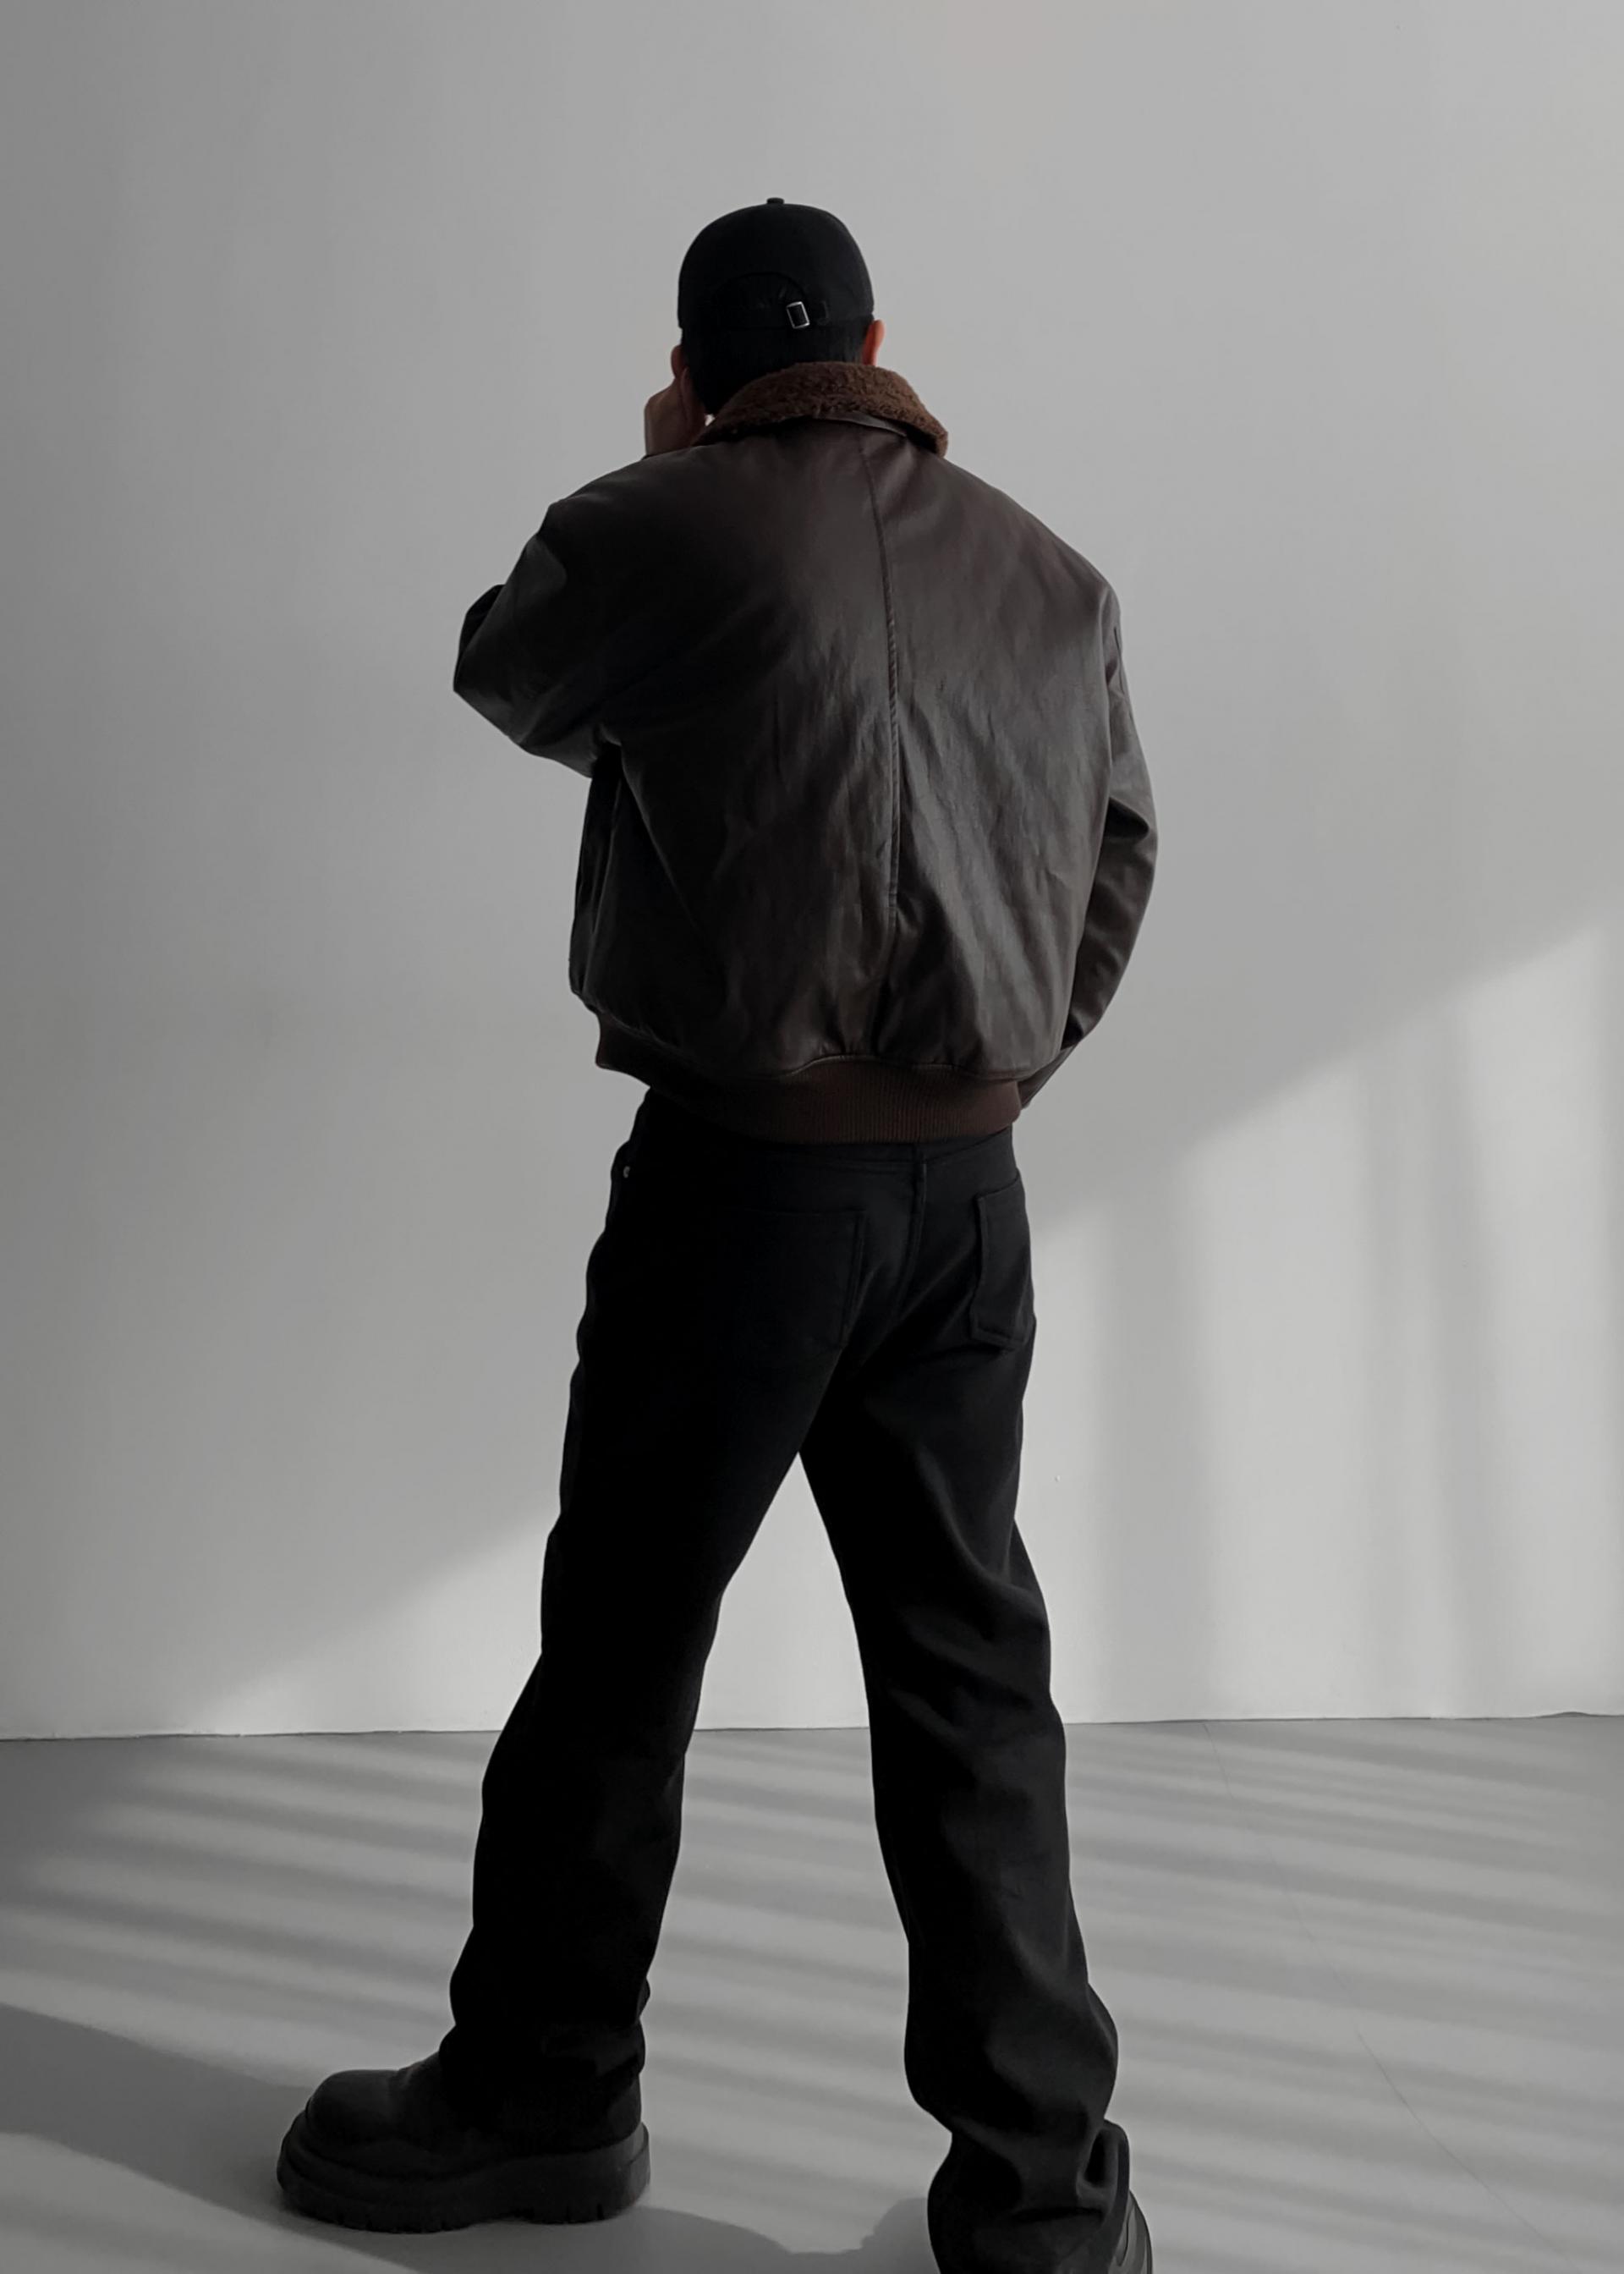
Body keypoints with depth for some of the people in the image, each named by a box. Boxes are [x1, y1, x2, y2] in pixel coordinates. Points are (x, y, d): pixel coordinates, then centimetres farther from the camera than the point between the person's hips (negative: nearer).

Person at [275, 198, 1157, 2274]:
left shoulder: (660, 530, -7)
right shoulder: (1056, 578, 8)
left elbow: (508, 682, 12)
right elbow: (1120, 853, 13)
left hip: (740, 1174, -4)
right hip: (971, 1187, 5)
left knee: (622, 1641, 10)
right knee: (969, 1668, 11)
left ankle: (538, 2091, 28)